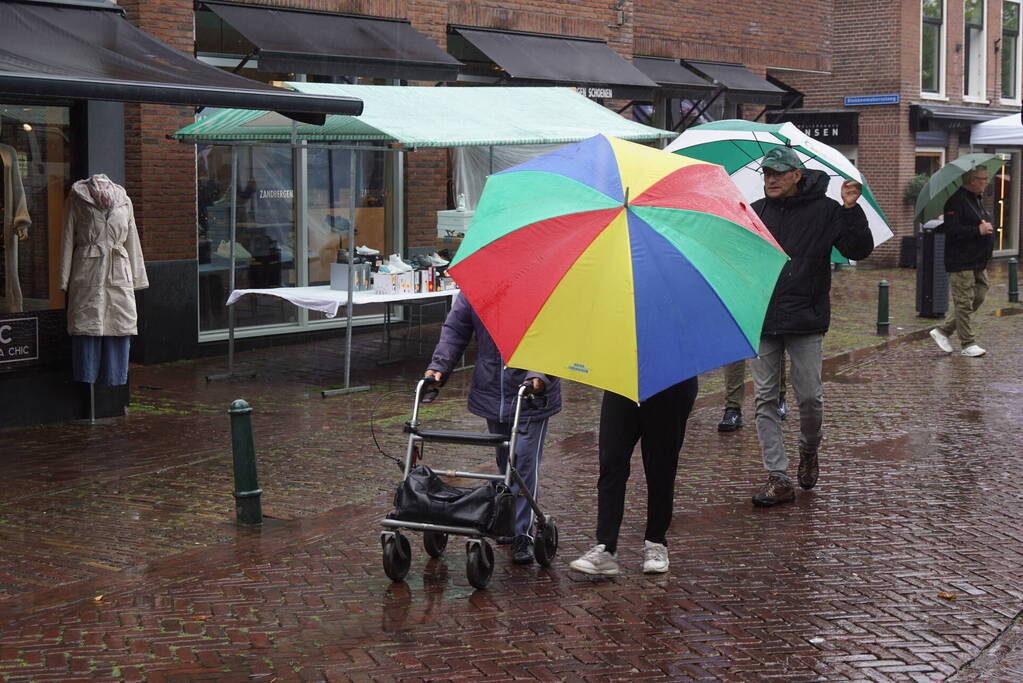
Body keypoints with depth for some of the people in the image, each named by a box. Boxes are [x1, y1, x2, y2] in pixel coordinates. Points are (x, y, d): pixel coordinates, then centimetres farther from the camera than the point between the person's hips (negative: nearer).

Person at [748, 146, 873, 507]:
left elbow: (858, 250, -6)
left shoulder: (824, 211, 0)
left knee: (810, 398, 0)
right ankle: (778, 478, 5)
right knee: (766, 399, 1)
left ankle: (808, 451, 31)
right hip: (760, 321, 3)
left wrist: (851, 209, -18)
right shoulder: (755, 212, 10)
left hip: (806, 320, -3)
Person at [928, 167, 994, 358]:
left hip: (978, 263, 10)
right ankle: (968, 344, 5)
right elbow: (951, 229, -24)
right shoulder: (957, 201, -15)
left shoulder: (978, 200, 16)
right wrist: (978, 230, -23)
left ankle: (942, 331, 19)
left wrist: (987, 228, 8)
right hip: (962, 262, -10)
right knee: (964, 302, -2)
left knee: (978, 298, 11)